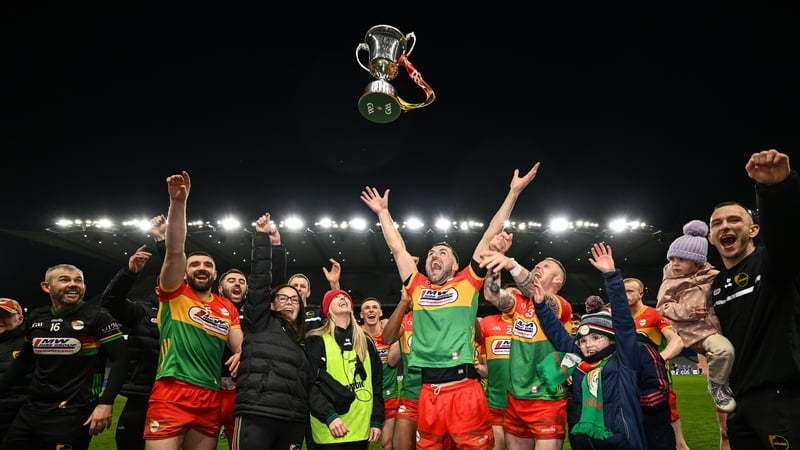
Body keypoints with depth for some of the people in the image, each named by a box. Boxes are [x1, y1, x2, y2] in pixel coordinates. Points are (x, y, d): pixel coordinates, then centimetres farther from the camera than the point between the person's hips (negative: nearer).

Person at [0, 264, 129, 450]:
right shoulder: (35, 318, 8)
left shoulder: (97, 317, -9)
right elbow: (24, 360, 22)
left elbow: (120, 359, -13)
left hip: (73, 413, -6)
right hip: (31, 410, 6)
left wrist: (106, 403, -21)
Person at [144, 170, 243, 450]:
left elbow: (239, 345, 15)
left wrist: (241, 354, -11)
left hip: (211, 399, 4)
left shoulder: (228, 308, 15)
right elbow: (175, 251, -9)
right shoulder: (175, 294, 4)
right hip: (171, 395, -4)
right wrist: (178, 202, -21)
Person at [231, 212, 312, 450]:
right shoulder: (260, 323, 8)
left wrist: (308, 418, 14)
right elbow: (260, 280, -1)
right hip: (256, 416, -5)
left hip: (294, 421, 6)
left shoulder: (302, 339, 22)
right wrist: (262, 238, -2)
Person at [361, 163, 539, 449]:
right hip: (428, 390, 3)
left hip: (464, 387, -3)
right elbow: (397, 249, 21)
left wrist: (513, 192, 7)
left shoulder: (468, 283, 7)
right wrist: (383, 212, 28)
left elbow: (490, 237, 6)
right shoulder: (417, 287, 13)